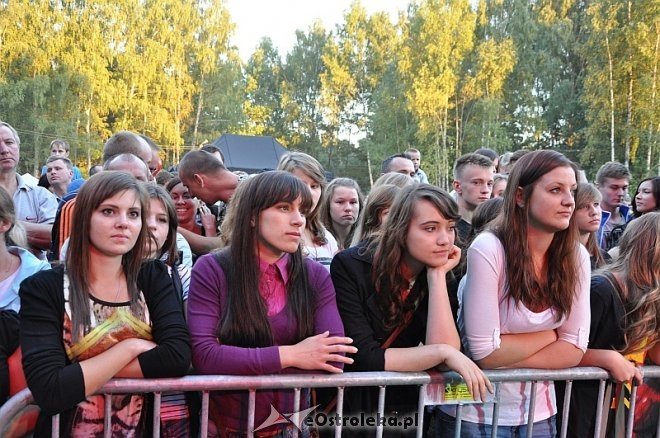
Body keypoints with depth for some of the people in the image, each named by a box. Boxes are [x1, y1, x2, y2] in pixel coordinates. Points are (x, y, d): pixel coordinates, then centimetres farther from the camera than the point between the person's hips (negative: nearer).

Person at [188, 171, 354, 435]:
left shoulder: (316, 276, 2)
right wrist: (289, 356, -16)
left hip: (291, 422, 2)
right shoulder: (211, 270, -4)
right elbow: (203, 355, -13)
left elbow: (334, 358, -8)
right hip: (227, 423, -2)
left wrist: (241, 364, -13)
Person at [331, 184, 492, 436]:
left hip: (405, 410, 3)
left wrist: (437, 275, -18)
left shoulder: (441, 277, -3)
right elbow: (362, 357, -21)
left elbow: (446, 351, -14)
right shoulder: (350, 267, -16)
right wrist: (442, 352, -22)